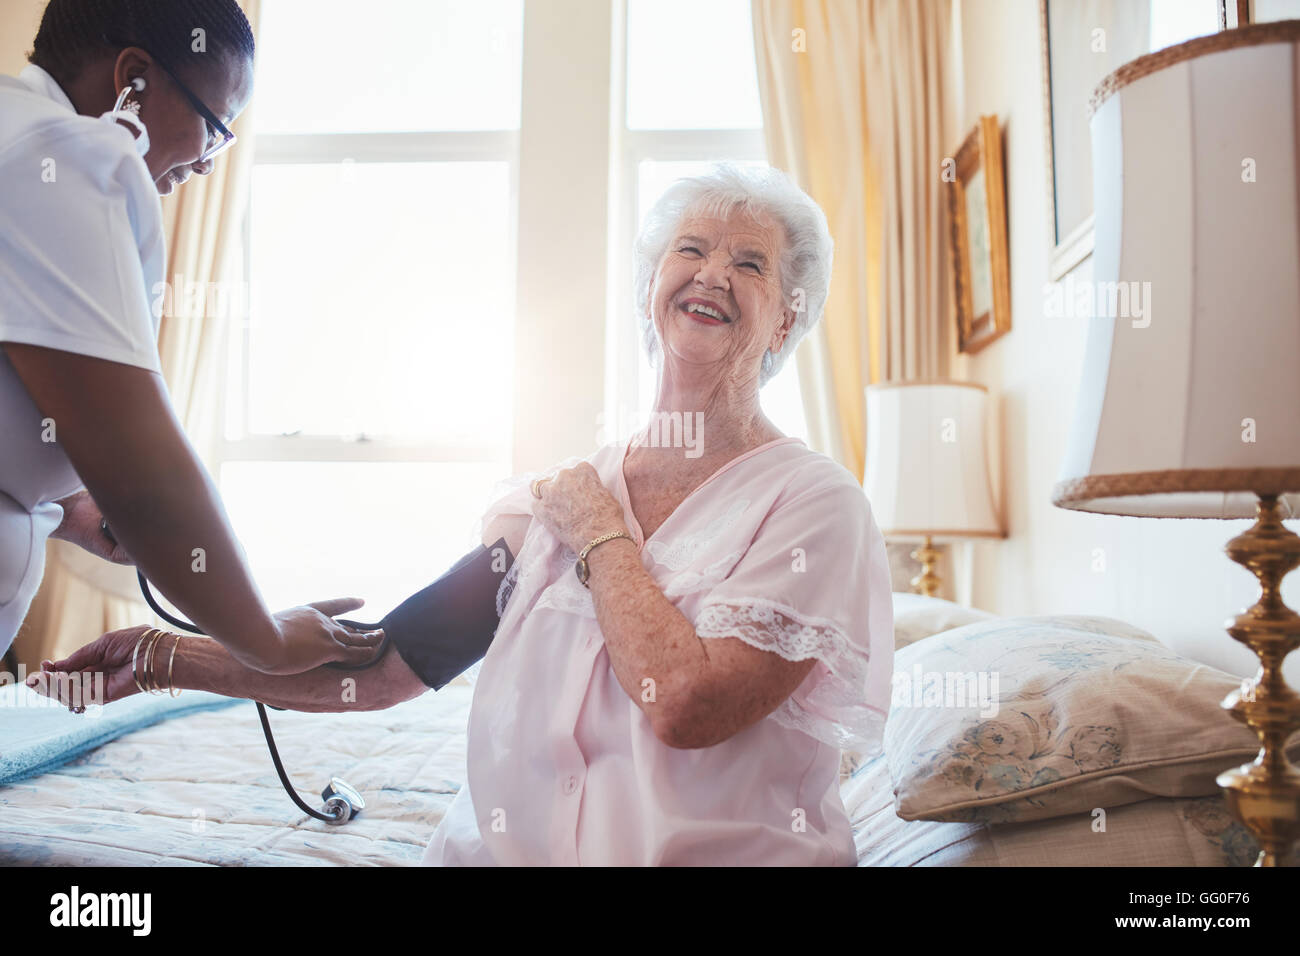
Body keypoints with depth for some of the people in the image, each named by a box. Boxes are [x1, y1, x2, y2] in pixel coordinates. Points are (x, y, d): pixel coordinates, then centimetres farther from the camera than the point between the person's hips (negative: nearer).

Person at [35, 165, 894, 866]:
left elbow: (686, 705, -18)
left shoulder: (812, 501, -5)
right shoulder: (557, 494, 8)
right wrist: (177, 657, 0)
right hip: (507, 849, 3)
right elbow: (385, 664, 6)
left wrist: (600, 536, -6)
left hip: (716, 851, -3)